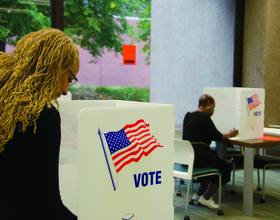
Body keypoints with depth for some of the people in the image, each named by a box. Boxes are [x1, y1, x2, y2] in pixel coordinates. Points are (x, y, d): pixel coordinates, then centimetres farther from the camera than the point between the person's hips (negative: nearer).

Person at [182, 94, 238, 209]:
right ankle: (206, 197, 10)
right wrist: (229, 135, 8)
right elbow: (216, 136, -10)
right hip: (198, 156, -10)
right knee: (225, 168, 7)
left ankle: (199, 193, 26)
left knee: (214, 163, 29)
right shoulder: (204, 116, -12)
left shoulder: (188, 115, 15)